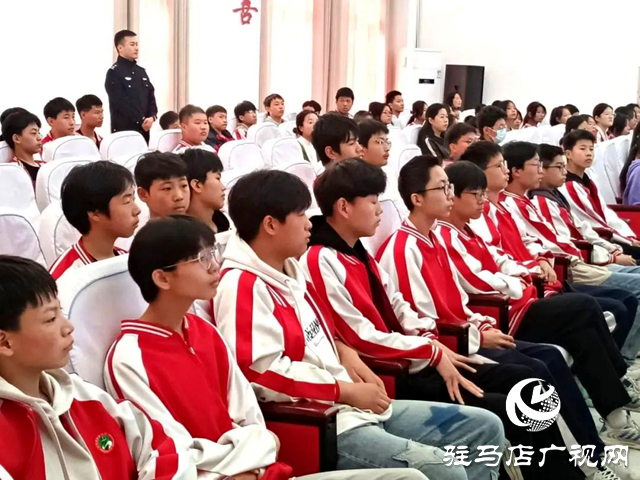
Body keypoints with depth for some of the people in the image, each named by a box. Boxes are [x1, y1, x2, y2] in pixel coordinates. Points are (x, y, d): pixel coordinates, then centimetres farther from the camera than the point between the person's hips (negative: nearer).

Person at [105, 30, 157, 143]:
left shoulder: (141, 71, 16)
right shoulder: (114, 72, -6)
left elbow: (151, 96, 13)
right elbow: (121, 102, -15)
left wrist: (152, 116, -7)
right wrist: (141, 120, -16)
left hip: (144, 129, 7)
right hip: (124, 130, -7)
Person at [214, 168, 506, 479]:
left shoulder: (289, 270, 15)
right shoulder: (241, 287, -15)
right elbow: (263, 373, -23)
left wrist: (345, 353, 5)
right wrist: (346, 390, -16)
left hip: (356, 405, 10)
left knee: (485, 427, 9)